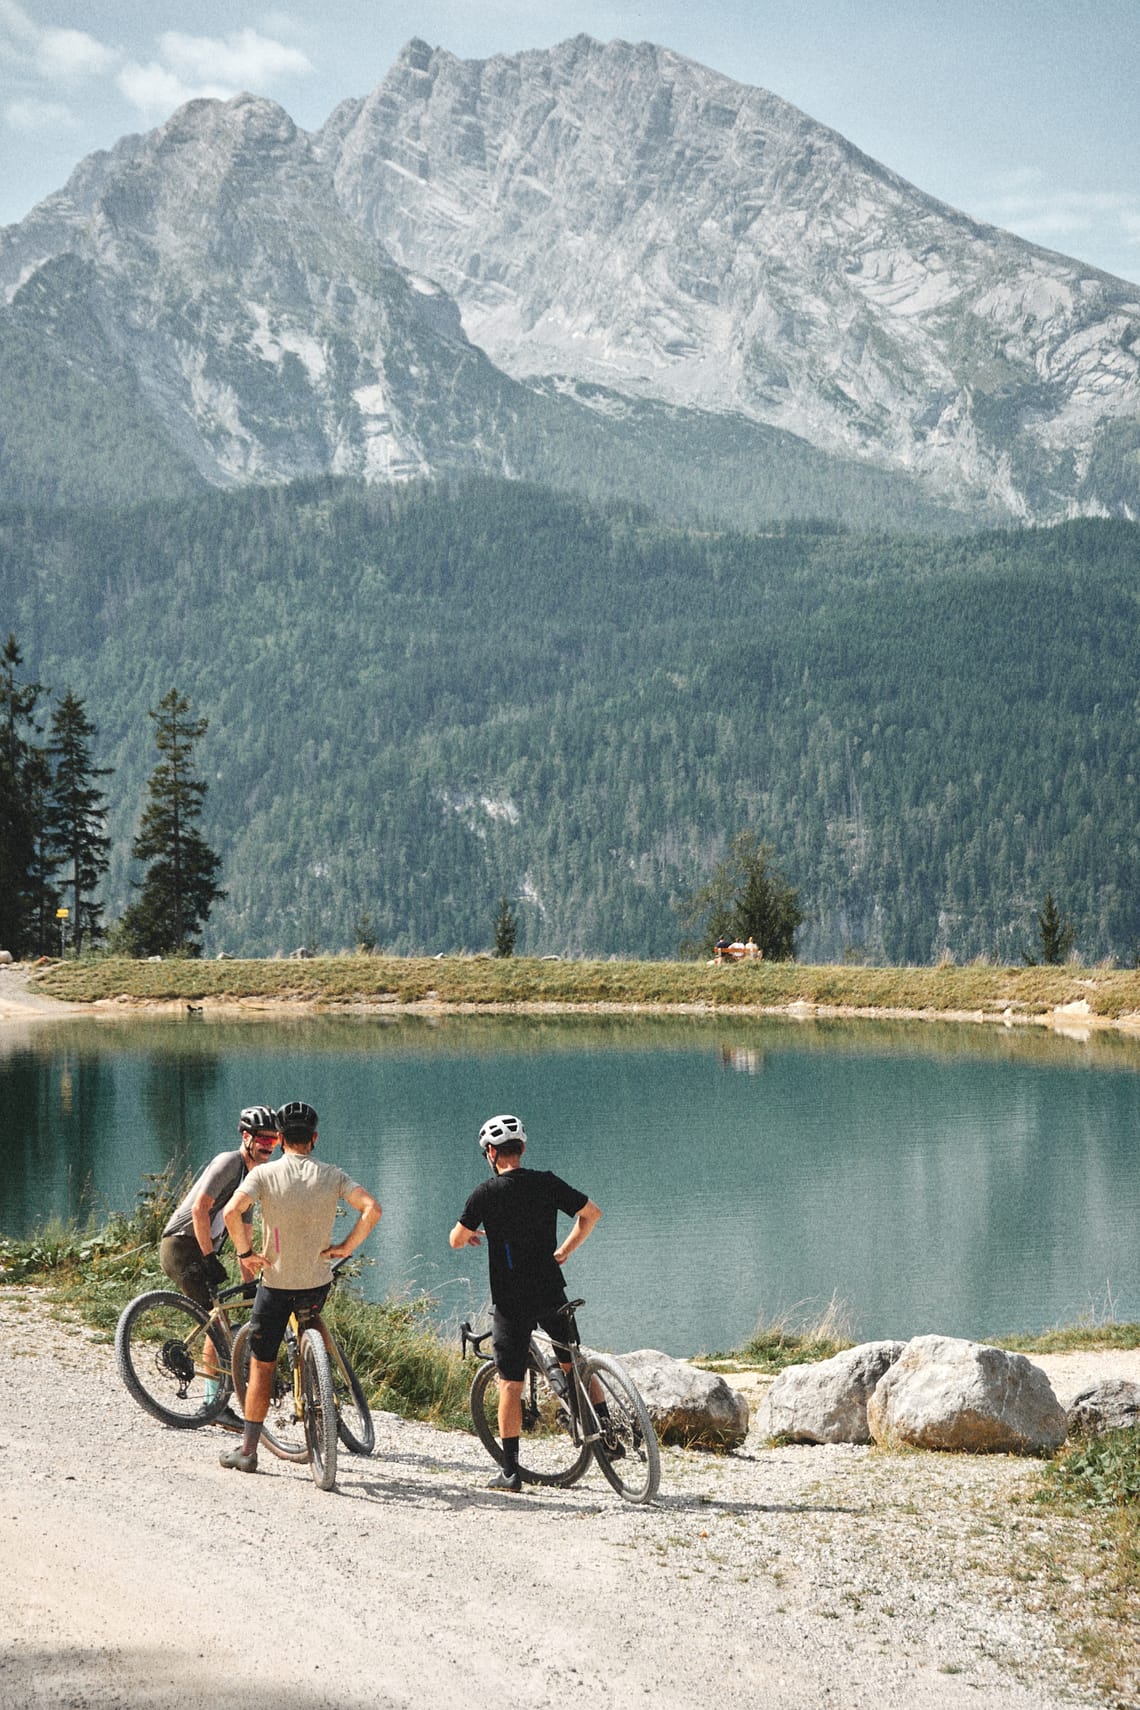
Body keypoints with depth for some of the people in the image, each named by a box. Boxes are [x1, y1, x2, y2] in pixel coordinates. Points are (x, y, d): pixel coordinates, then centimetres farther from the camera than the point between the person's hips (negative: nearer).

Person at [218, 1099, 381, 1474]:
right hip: (318, 1284, 2)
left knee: (261, 1365, 7)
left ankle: (247, 1449, 7)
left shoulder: (264, 1173, -8)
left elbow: (232, 1211, -24)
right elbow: (372, 1210, -16)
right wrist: (345, 1248, -5)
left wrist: (244, 1253, -11)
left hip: (275, 1283, -2)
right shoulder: (332, 1176, -3)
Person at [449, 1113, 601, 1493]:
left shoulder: (486, 1193, -8)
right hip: (551, 1294, 3)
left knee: (510, 1383, 0)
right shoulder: (547, 1183, 0)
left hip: (510, 1301, -3)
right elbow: (592, 1213, 8)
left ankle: (510, 1472, -1)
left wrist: (469, 1235, 22)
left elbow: (456, 1240, -2)